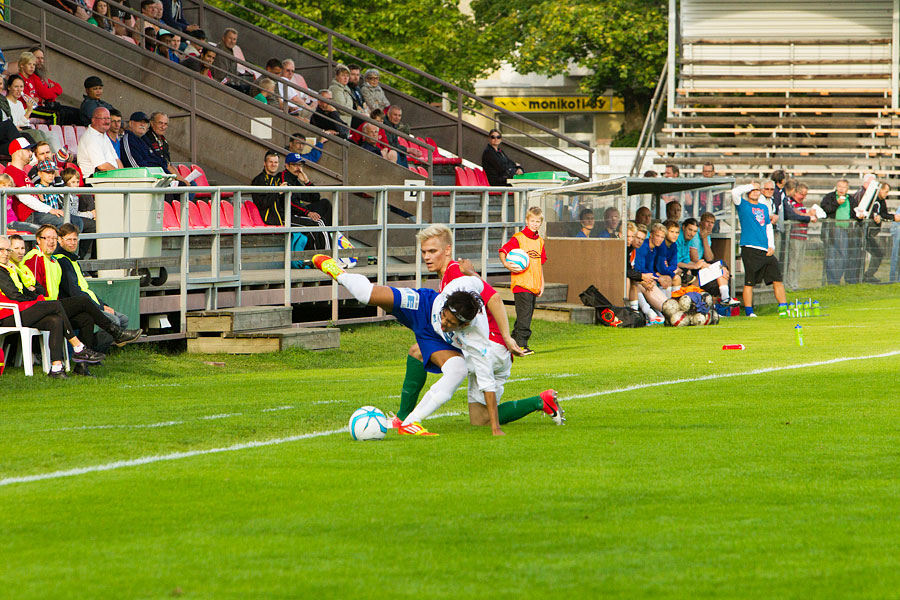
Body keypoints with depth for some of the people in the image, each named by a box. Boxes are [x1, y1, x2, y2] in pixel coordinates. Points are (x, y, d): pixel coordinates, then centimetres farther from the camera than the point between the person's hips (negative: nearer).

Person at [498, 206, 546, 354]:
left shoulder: (540, 241, 15)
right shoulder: (518, 238, -6)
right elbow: (503, 251, -9)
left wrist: (542, 284, 19)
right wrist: (506, 264, -28)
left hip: (534, 286, 7)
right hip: (521, 284, -7)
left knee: (526, 316, 10)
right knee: (524, 316, -12)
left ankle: (513, 342, 19)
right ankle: (521, 345, -11)